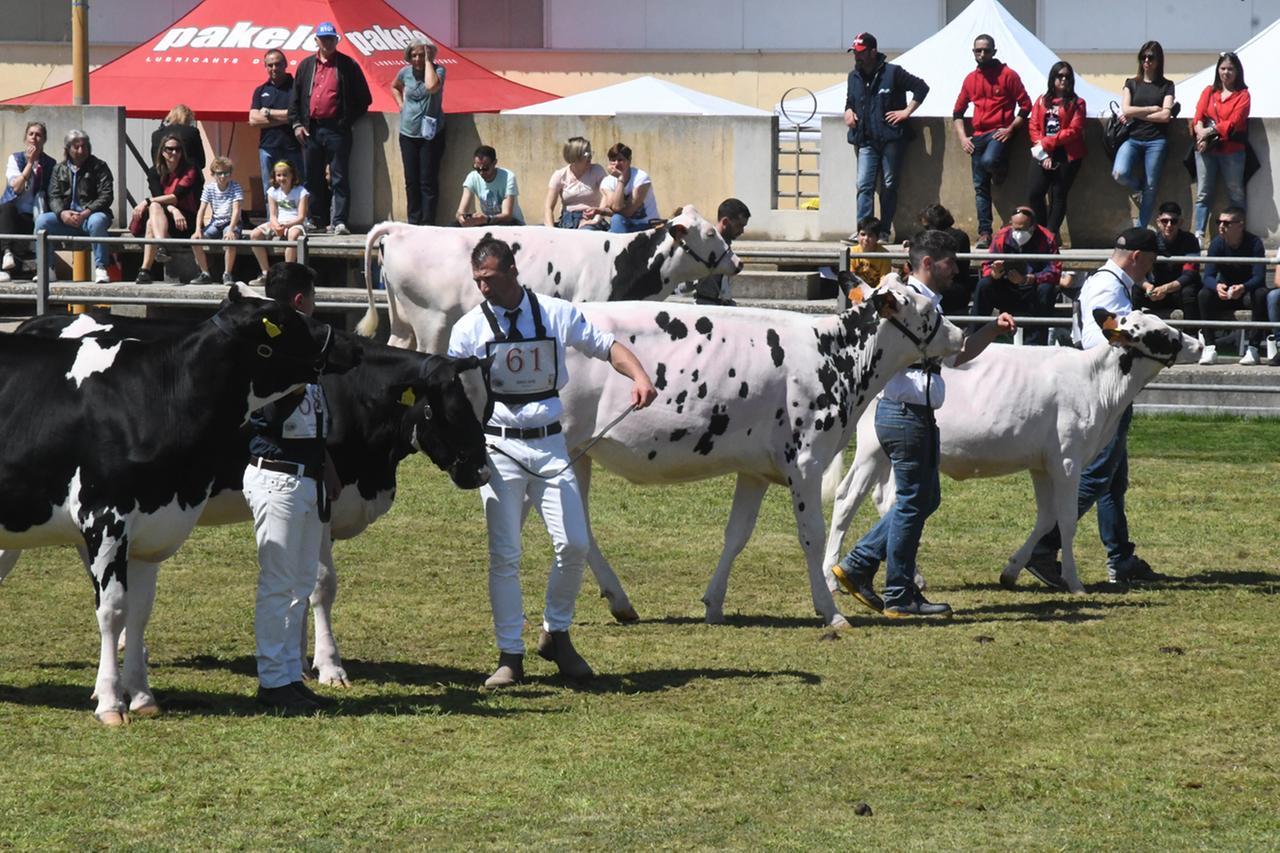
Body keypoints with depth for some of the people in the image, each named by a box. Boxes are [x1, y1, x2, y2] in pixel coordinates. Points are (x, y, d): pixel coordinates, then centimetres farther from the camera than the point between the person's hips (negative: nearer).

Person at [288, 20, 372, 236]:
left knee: (339, 178, -7)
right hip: (311, 129, 4)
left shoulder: (347, 65, 3)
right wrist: (296, 123, 5)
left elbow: (364, 99, 3)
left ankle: (338, 222, -9)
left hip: (336, 130, -4)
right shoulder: (306, 66, 14)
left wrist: (347, 120, -4)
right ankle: (316, 219, 17)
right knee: (313, 178, 9)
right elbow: (295, 97, 16)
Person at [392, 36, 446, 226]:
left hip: (430, 134, -4)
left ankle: (427, 223, -3)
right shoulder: (405, 72, 4)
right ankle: (414, 222, 15)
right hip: (408, 133, 4)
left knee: (428, 182, -6)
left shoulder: (438, 70, -8)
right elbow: (394, 87, 26)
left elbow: (432, 86, -30)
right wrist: (401, 104, 9)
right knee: (411, 182, 8)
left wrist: (428, 61, -19)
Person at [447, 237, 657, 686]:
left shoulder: (557, 314, 1)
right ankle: (510, 655, 4)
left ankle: (556, 635, 16)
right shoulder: (470, 328, 0)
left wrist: (639, 376, -12)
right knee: (504, 555, -3)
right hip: (498, 448, -1)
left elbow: (606, 345, 8)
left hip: (550, 445, 1)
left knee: (573, 544, -4)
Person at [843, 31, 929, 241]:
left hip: (891, 139, -4)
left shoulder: (892, 72, -3)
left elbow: (921, 87, -1)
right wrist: (848, 111, 11)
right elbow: (850, 99, 33)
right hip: (866, 141, 4)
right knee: (864, 185, -8)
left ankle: (884, 232, 4)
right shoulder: (854, 77, 15)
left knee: (889, 186, 1)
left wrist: (907, 111, -6)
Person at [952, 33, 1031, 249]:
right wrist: (962, 137, 6)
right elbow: (958, 112, 20)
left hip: (999, 132, -5)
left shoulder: (1007, 75, -1)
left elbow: (1025, 105, -2)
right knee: (980, 187, 0)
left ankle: (1000, 167, 3)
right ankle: (984, 233, 1)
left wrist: (1010, 129, -11)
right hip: (978, 136, 5)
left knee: (989, 161, -34)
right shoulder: (970, 79, 14)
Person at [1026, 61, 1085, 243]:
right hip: (1043, 154, 3)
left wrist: (1047, 143, -11)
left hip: (1067, 155, -3)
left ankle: (1051, 234, -2)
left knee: (1058, 195, -3)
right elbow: (1033, 127, 7)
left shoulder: (1076, 103, 4)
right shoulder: (1042, 101, 14)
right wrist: (1042, 152, -8)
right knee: (1035, 192, -8)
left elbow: (1074, 131, -7)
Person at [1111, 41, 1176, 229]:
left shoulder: (1166, 85, 7)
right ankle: (1136, 187, 11)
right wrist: (1153, 109, -3)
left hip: (1156, 141, -1)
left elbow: (1165, 116, -4)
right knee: (1120, 173, -25)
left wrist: (1137, 114, -5)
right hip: (1132, 138, 1)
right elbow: (1126, 110, -2)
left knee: (1150, 187, -3)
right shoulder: (1131, 83, 11)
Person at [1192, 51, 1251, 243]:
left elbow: (1234, 122, -6)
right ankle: (1199, 235, -5)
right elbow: (1198, 117, 5)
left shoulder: (1242, 95, 6)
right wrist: (1202, 135, -15)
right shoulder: (1209, 92, 15)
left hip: (1231, 150, -2)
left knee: (1236, 194, 0)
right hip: (1206, 149, 2)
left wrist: (1210, 131, -13)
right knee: (1203, 194, -2)